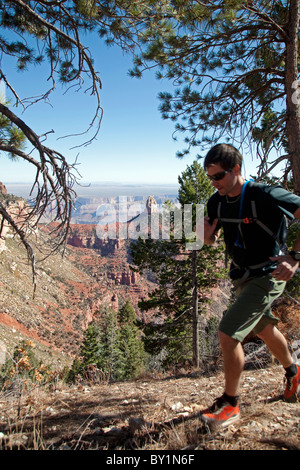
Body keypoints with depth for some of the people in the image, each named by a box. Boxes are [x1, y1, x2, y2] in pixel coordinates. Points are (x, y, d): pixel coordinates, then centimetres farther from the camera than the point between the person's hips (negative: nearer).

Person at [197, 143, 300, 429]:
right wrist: (206, 234, -14)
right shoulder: (217, 202, -2)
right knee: (264, 329, 24)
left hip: (267, 276, -8)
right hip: (242, 277, 8)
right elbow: (212, 239, 9)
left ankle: (230, 404, 7)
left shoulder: (265, 196, -24)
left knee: (227, 333, -13)